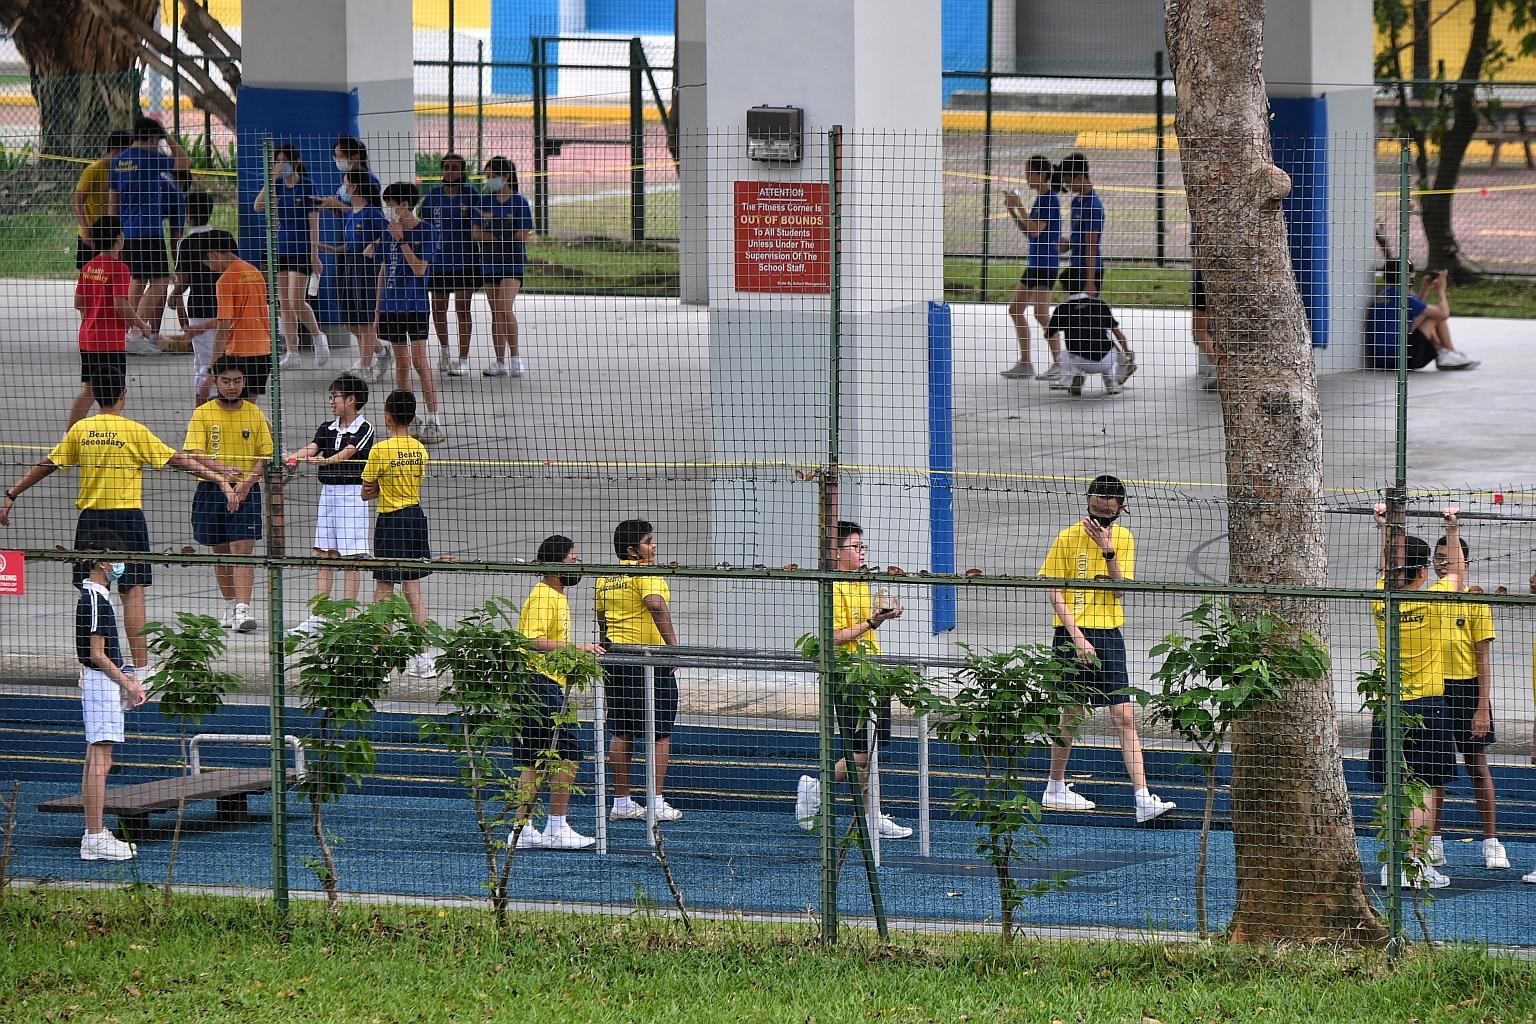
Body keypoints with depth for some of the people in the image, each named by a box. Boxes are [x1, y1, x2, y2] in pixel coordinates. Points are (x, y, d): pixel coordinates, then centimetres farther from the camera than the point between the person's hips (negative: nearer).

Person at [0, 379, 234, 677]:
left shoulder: (80, 429, 3)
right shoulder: (134, 431, -6)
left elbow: (47, 465, 10)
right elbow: (177, 460, -6)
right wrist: (219, 479, -2)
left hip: (90, 518, 3)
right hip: (127, 517, -3)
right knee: (133, 591, -4)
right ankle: (140, 668, -8)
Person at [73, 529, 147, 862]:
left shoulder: (92, 597, 14)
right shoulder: (96, 600, -17)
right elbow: (98, 655, -18)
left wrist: (125, 678, 17)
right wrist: (127, 683, -11)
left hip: (100, 681, 11)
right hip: (101, 684, -11)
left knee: (94, 759, 11)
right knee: (100, 761, -9)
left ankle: (94, 834, 14)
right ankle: (95, 838, -10)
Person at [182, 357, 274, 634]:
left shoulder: (254, 413, 4)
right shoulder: (203, 413, 1)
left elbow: (265, 455, 3)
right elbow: (195, 453, -9)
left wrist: (247, 483, -13)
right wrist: (221, 469, -28)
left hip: (246, 492, -1)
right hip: (211, 489, 1)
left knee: (242, 551, -12)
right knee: (221, 552, 11)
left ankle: (242, 611, -20)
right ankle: (230, 605, 27)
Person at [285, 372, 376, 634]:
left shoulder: (364, 429, -7)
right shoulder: (327, 429, 12)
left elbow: (347, 453, -21)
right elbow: (312, 448, -3)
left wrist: (325, 461, -38)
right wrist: (292, 457, -23)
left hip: (352, 493, -7)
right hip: (328, 492, 7)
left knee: (351, 559, -3)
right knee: (324, 556, 7)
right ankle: (317, 618, 9)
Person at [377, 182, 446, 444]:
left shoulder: (426, 231, -8)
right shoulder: (390, 233, 10)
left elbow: (419, 269, -16)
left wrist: (401, 240, -17)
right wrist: (378, 307, 15)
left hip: (415, 305, -6)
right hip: (391, 305, 6)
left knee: (420, 362, -10)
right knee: (401, 362, 10)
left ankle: (434, 421, -9)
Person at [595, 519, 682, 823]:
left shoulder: (605, 578, 12)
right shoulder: (645, 572, -11)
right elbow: (656, 605, -29)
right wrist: (673, 644, -25)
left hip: (614, 657, 7)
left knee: (621, 733, 11)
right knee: (660, 733, 0)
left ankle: (621, 803, 14)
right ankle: (657, 804, -1)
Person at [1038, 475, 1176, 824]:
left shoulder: (1124, 539, 7)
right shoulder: (1068, 539, -3)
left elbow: (1120, 589, -1)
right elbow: (1056, 593, -4)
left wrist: (1108, 550, -14)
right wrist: (1076, 636, -14)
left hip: (1109, 636, 3)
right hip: (1073, 634, -3)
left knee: (1125, 717, -5)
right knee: (1072, 715, 5)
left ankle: (1143, 799, -12)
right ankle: (1055, 789, 23)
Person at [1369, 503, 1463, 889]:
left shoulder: (1381, 601, -1)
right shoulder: (1433, 602, -11)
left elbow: (1385, 568, 20)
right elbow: (1456, 572, 7)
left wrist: (1386, 528, 30)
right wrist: (1453, 529, 14)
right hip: (1427, 705, -4)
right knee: (1426, 788, -2)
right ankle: (1417, 863, -7)